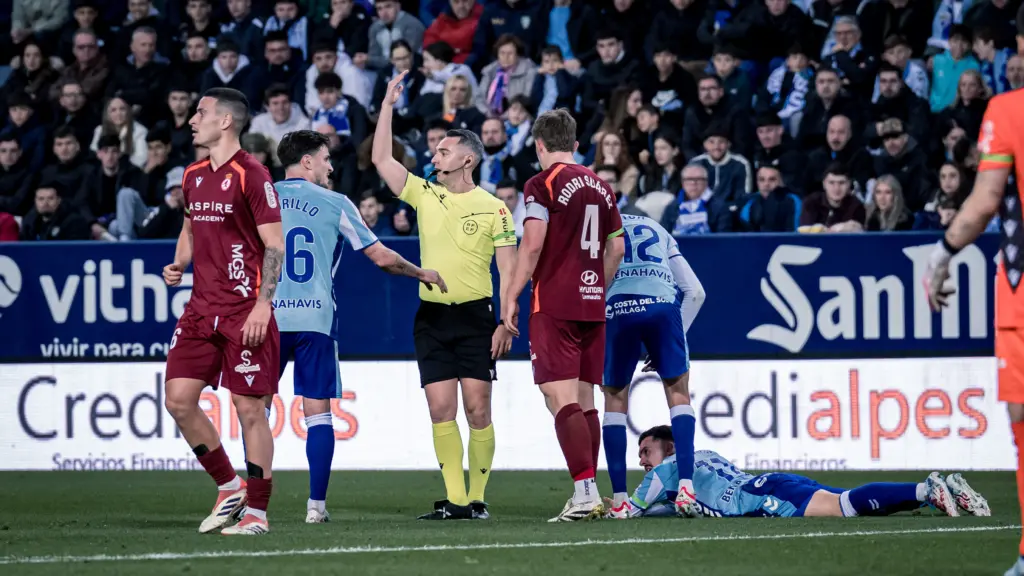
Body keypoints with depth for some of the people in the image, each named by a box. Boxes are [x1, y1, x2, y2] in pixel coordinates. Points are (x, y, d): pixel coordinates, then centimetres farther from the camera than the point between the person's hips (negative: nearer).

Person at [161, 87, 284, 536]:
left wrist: (262, 304, -18)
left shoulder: (250, 176, -10)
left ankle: (257, 511, 5)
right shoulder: (194, 176, 13)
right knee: (178, 399, 1)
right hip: (200, 309, 7)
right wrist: (179, 264, 8)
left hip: (244, 313, -7)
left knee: (249, 407, -3)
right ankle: (229, 486, 17)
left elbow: (275, 245, -11)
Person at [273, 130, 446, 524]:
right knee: (318, 413, 5)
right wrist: (422, 274, 21)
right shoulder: (335, 204, 3)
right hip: (316, 320, -1)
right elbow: (382, 257, 5)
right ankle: (316, 504, 1)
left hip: (268, 317, 1)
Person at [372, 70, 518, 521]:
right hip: (431, 317, 3)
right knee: (441, 409, -4)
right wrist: (388, 105, 2)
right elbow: (381, 160, 5)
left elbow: (508, 269, -2)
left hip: (475, 316, -3)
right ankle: (454, 499, -2)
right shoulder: (425, 195, 9)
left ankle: (477, 498, 1)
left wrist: (506, 323, -10)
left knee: (477, 409, -6)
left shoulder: (493, 208, -1)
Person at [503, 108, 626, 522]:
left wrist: (512, 297, -9)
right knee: (584, 400, 10)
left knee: (562, 399, -11)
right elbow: (617, 248, 19)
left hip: (554, 306, -7)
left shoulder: (543, 184, -7)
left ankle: (585, 492, -21)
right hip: (593, 307, 7)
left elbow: (533, 244, -14)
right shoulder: (600, 186, 14)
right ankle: (589, 497, 9)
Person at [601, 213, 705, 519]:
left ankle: (619, 500, 9)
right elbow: (695, 291, 26)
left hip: (617, 308, -1)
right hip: (662, 305, 1)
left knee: (615, 400, 14)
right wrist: (675, 336, 30)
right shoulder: (659, 232, 35)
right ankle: (686, 487, -3)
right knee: (678, 394, 12)